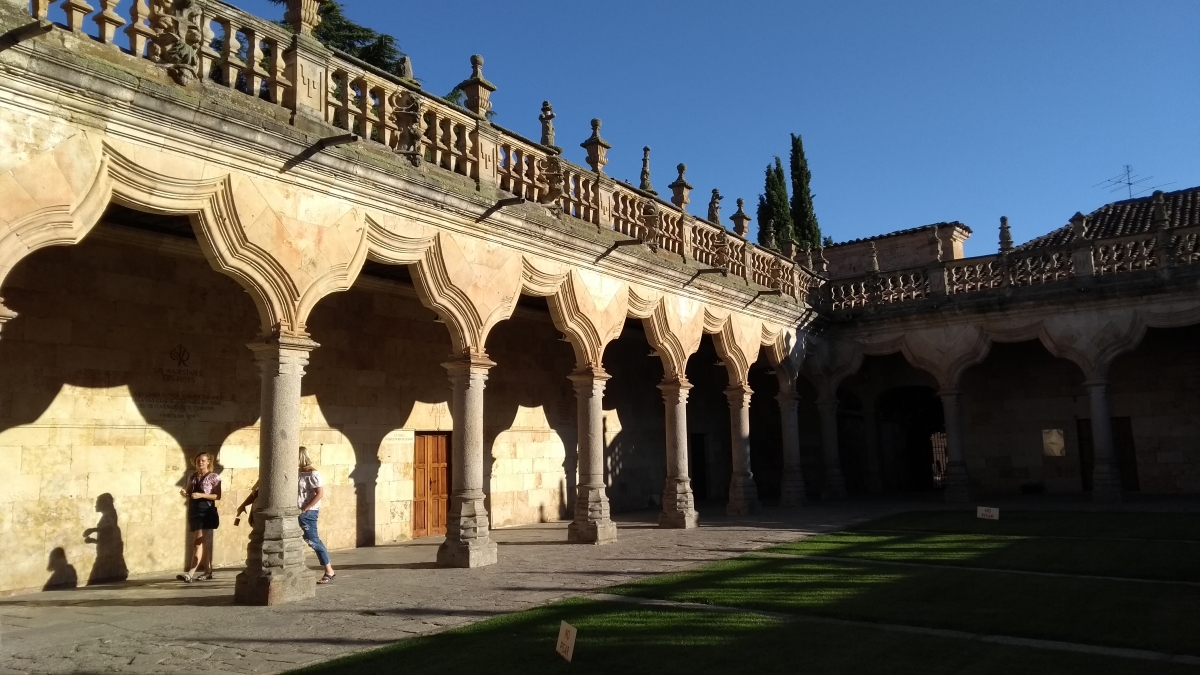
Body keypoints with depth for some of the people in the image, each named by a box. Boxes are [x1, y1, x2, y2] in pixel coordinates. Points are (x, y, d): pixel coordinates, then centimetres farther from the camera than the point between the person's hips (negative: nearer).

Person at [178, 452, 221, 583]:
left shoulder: (214, 477, -4)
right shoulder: (192, 477, 14)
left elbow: (218, 496, -10)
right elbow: (189, 493, 20)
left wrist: (201, 495, -21)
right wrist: (184, 493, -3)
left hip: (206, 512, -7)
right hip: (193, 511, 7)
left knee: (198, 543, -12)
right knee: (204, 543, 11)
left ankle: (190, 574, -19)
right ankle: (208, 571, 19)